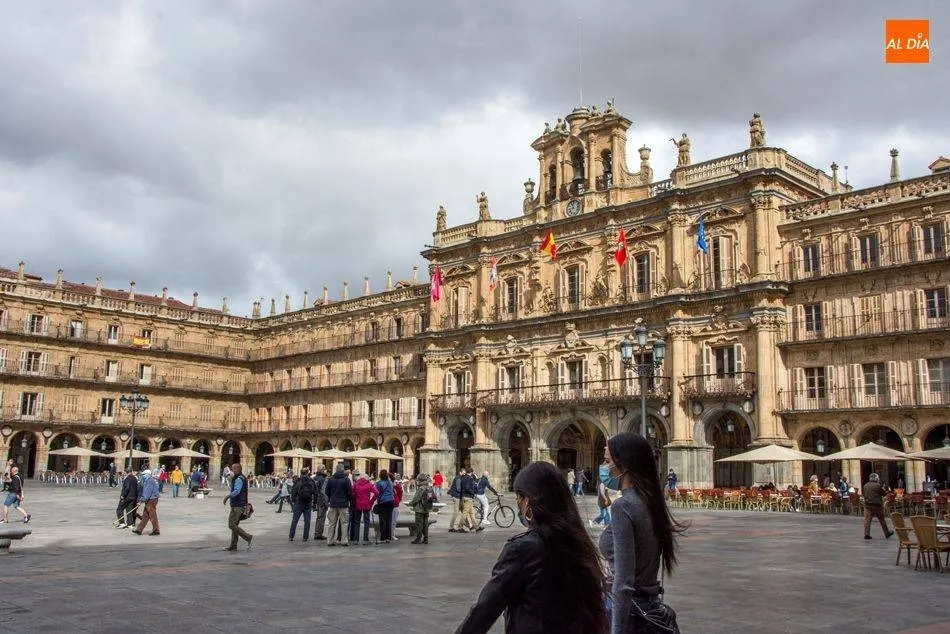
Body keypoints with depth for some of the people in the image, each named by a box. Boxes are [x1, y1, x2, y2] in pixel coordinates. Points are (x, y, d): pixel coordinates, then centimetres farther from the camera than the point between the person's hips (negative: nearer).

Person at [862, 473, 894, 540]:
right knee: (882, 520, 10)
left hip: (867, 505, 4)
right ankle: (887, 533, 23)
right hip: (877, 505, -4)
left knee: (867, 519, 1)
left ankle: (867, 534, -7)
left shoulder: (865, 486, 6)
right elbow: (883, 494, -3)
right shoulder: (877, 486, -12)